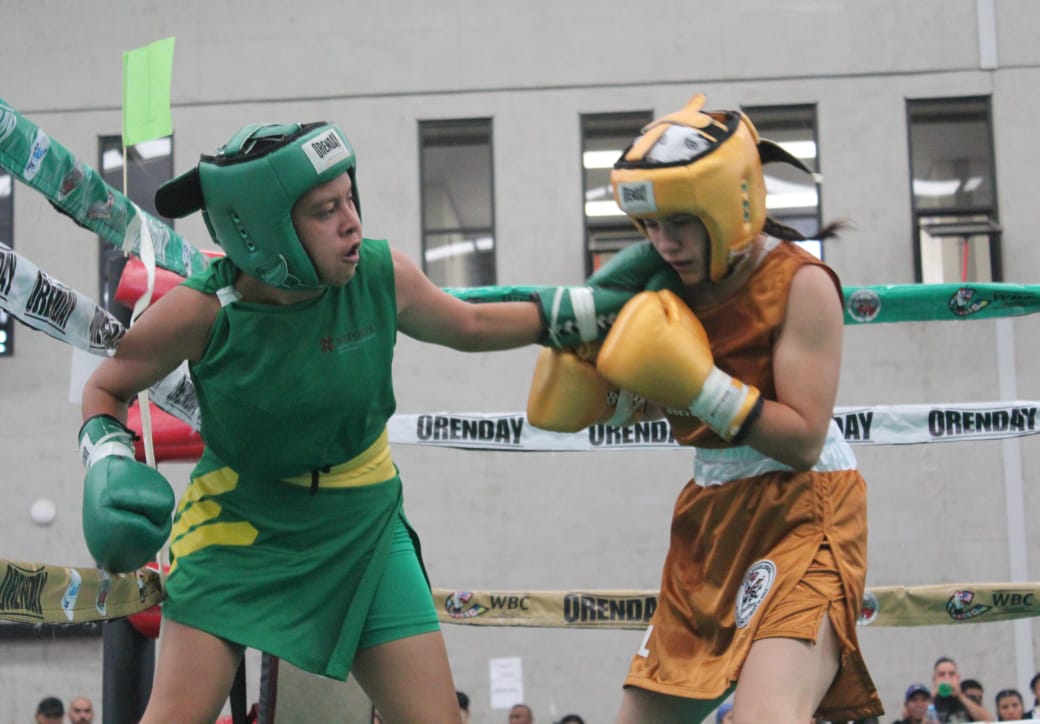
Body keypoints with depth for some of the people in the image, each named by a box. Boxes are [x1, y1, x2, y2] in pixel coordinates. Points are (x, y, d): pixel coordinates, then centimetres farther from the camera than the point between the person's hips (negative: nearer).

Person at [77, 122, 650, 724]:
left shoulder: (381, 276, -15)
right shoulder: (202, 313, -21)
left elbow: (471, 327, 7)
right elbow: (107, 388, -2)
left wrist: (600, 305, 4)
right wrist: (111, 467, -21)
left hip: (363, 528, 3)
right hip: (240, 525, -2)